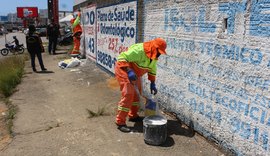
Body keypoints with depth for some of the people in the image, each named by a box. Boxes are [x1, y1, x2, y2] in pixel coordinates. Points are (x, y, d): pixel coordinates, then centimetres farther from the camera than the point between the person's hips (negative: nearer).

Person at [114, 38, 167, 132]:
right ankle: (120, 122, -10)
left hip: (135, 74, 10)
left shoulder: (154, 56, -1)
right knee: (128, 94, -16)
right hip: (123, 71, -9)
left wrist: (152, 84, 7)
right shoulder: (139, 50, -30)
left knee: (137, 94, 14)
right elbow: (122, 58, -33)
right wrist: (129, 71, -42)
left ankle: (133, 115, 30)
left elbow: (152, 69, 12)